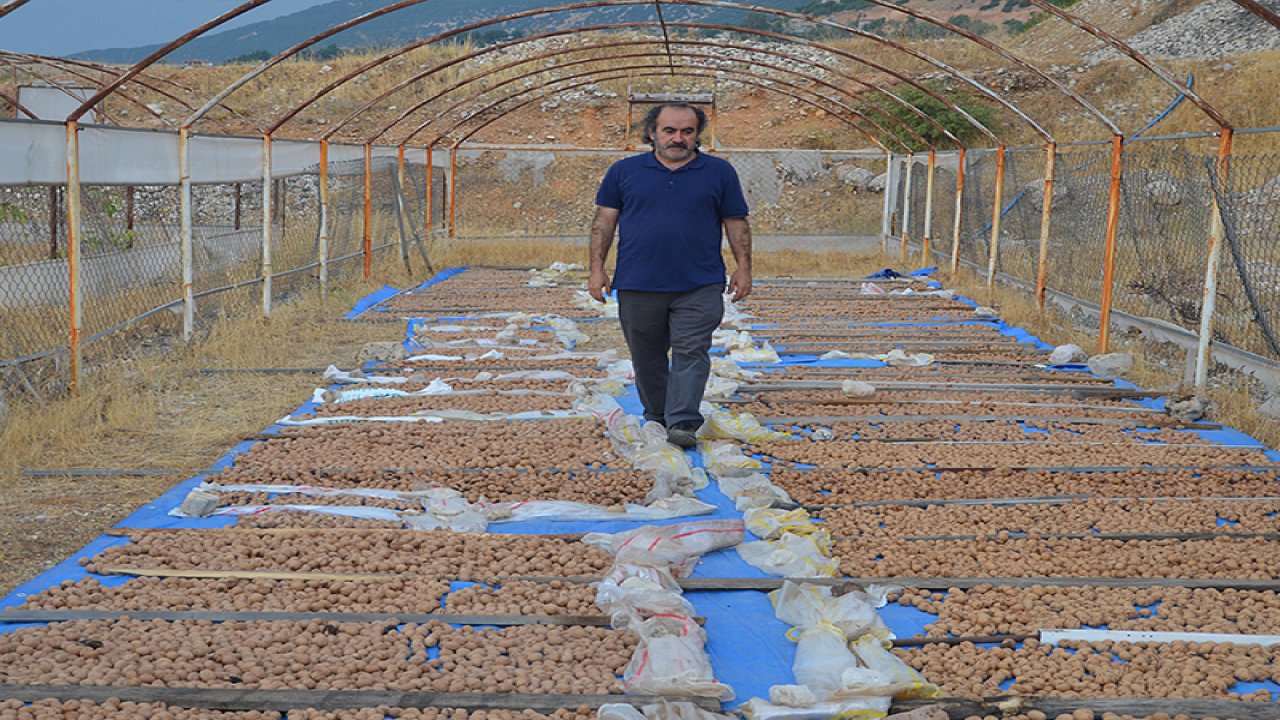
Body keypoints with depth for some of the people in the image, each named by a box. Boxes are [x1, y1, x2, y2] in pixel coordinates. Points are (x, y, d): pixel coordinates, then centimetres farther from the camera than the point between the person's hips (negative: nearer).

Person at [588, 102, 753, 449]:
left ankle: (683, 423, -9)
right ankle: (655, 417, 24)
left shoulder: (719, 172, 6)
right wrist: (597, 268, 1)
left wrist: (743, 268, 3)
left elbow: (736, 223, 9)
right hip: (638, 286, 2)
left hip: (699, 287, -1)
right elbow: (604, 221, 7)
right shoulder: (624, 171, 7)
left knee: (691, 353, -8)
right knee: (646, 356, 10)